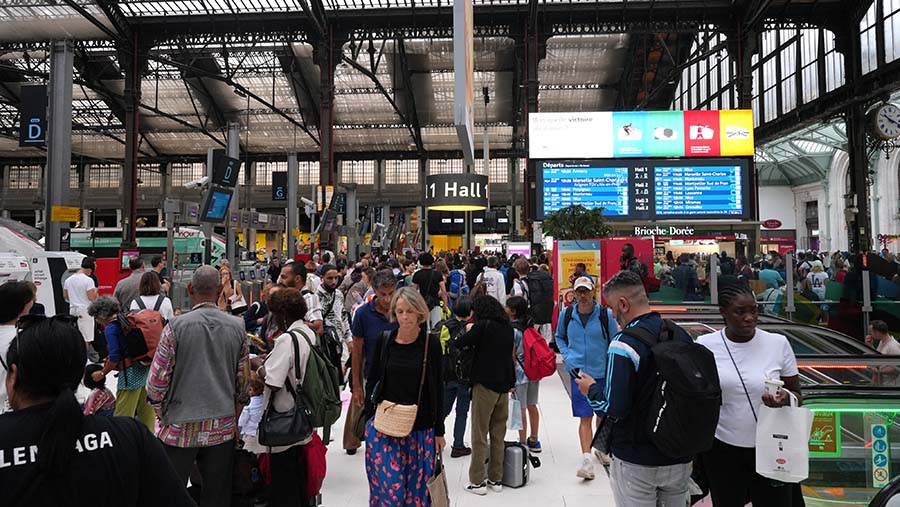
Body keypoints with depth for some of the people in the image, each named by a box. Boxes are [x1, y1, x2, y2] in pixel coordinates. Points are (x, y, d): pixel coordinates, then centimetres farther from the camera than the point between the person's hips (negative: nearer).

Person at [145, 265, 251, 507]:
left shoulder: (176, 326, -11)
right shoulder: (237, 327, -1)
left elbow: (157, 381, -8)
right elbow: (244, 381, 5)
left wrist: (163, 415, 10)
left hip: (180, 429, -2)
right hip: (222, 428, 3)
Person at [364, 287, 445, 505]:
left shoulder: (431, 344, -5)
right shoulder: (384, 341, -2)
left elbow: (437, 389, 0)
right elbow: (372, 380, 6)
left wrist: (439, 431, 1)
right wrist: (366, 419, 4)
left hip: (420, 428, 0)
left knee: (417, 487, 8)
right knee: (389, 487, -3)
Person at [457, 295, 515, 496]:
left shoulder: (482, 325, -12)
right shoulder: (508, 327, 9)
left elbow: (462, 342, -10)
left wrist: (469, 330, 9)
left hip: (485, 384, -6)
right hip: (504, 385, 6)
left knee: (479, 435, 2)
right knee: (498, 435, 13)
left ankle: (477, 481, 6)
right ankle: (496, 479, 19)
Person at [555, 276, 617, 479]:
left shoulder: (606, 315, -8)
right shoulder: (566, 314, -3)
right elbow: (559, 337, 14)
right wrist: (567, 357, -1)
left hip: (603, 373, 1)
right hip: (579, 373, 0)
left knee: (603, 414, 17)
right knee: (585, 418, -5)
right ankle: (587, 459, -6)